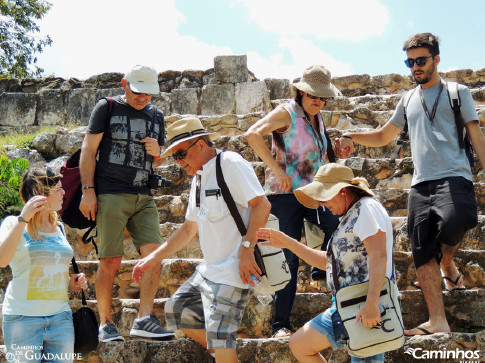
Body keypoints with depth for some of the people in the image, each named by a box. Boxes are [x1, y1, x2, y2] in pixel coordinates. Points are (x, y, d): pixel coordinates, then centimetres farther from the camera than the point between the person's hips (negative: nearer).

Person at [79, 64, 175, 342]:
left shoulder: (156, 116, 18)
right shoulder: (107, 108, 5)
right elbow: (89, 150, 2)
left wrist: (157, 152, 2)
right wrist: (88, 190, -7)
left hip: (144, 196, 5)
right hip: (110, 194, -4)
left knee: (154, 252, -10)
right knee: (111, 261, -6)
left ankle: (145, 319, -5)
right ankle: (106, 324, 4)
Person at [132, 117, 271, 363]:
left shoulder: (230, 163, -11)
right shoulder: (198, 178, 17)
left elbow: (261, 205, -20)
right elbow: (189, 228, 25)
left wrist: (246, 247, -25)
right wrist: (154, 258, 22)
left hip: (232, 269, -10)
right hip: (209, 269, 10)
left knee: (219, 336, -15)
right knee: (176, 309, 17)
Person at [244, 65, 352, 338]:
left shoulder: (318, 118, 13)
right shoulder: (287, 113, -9)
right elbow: (253, 134, -26)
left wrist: (338, 153, 5)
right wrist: (277, 171, -27)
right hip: (285, 193, -6)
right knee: (289, 258, -4)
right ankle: (281, 324, 5)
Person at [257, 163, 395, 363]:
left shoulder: (367, 208, -9)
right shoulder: (350, 216, 22)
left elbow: (378, 255, -22)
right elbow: (328, 261, 28)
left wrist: (371, 303, -30)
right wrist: (288, 242, 23)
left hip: (367, 310, -10)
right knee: (298, 344, 12)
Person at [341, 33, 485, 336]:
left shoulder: (457, 92, 11)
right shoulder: (409, 100, 22)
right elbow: (384, 136, 29)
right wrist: (351, 137, 12)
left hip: (454, 177, -4)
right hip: (421, 183, 4)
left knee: (452, 223, -31)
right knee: (423, 253, -4)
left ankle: (448, 265, 4)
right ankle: (437, 321, -2)